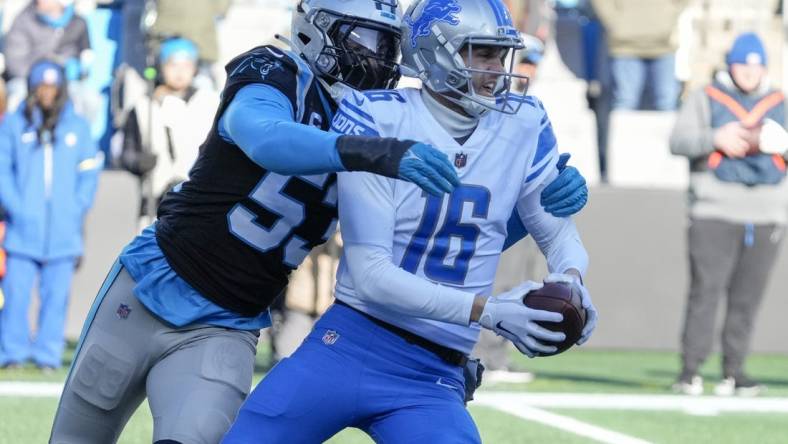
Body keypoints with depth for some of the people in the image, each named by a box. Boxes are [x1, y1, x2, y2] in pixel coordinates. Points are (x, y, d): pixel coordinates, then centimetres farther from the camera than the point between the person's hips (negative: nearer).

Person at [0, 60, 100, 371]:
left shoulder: (77, 127, 10)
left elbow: (90, 171, 10)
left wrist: (78, 208, -2)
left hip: (63, 230, 1)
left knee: (56, 294, 0)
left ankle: (48, 354, 6)